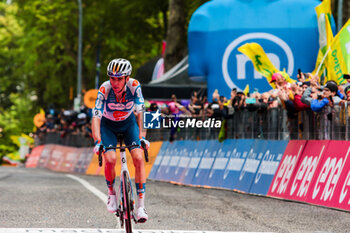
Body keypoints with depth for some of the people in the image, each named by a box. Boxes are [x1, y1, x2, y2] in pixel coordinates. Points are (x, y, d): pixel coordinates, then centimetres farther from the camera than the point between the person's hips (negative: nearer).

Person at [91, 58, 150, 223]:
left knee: (138, 158, -18)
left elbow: (140, 112, -26)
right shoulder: (104, 89, -30)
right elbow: (96, 117, -34)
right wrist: (98, 142, -46)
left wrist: (141, 136, -38)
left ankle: (141, 206, -14)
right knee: (110, 160, -23)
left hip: (128, 123, 1)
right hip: (108, 125, -1)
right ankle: (111, 192, 7)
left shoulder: (134, 86, -27)